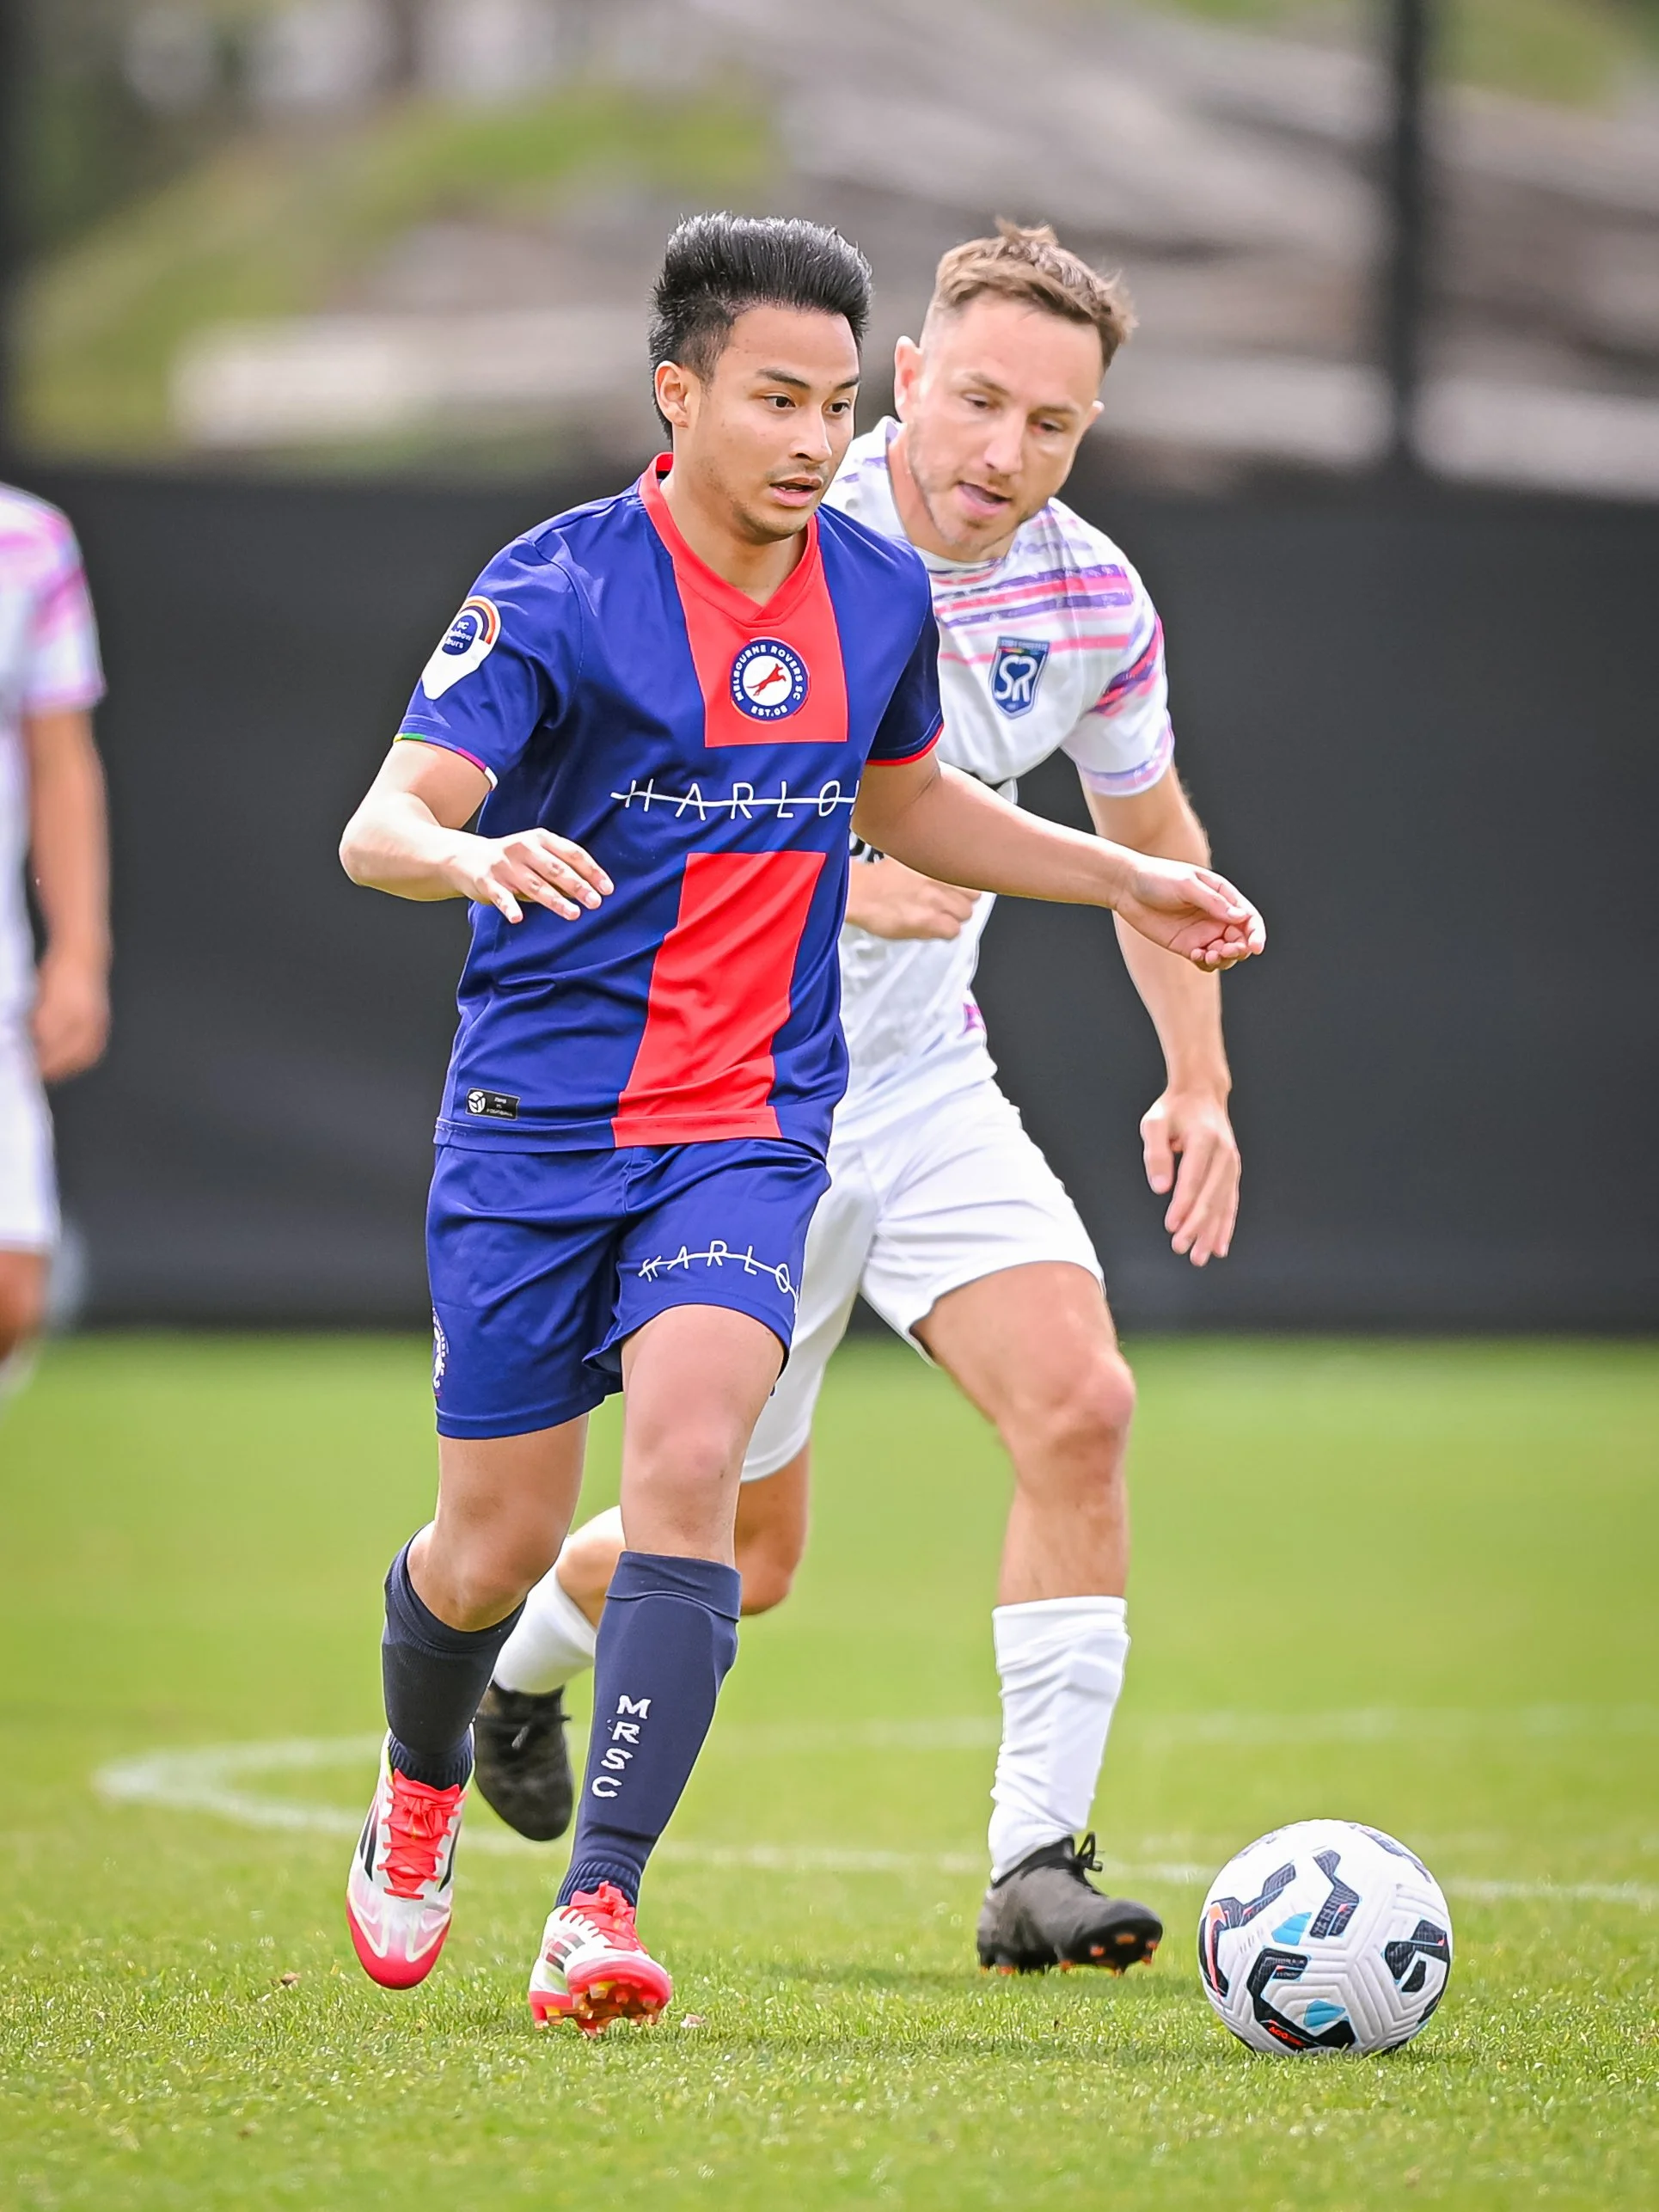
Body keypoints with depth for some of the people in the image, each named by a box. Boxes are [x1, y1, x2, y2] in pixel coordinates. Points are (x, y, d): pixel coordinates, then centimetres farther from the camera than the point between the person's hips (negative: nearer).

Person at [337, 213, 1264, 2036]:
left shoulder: (879, 598, 4)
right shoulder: (556, 589, -11)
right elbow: (382, 823, -19)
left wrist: (1127, 881, 18)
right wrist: (476, 856, -42)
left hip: (747, 1129, 2)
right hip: (534, 1117, -2)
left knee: (688, 1463, -22)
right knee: (499, 1542, 4)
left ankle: (597, 1909, -23)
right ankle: (419, 1784, 39)